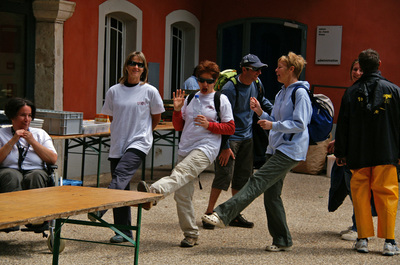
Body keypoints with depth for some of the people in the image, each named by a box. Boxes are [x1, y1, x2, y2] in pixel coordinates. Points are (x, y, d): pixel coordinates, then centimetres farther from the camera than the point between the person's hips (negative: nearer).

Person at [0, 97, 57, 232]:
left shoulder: (40, 134, 19)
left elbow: (53, 159, 4)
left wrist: (32, 141, -1)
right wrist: (13, 141, -5)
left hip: (35, 172, 1)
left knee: (36, 175, -35)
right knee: (11, 175, -37)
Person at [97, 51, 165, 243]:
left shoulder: (150, 91, 0)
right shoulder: (114, 91, 6)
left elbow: (156, 117, 12)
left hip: (139, 143, -3)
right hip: (117, 144, 3)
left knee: (120, 175, -27)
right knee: (122, 188, 5)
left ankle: (100, 208, -40)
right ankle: (123, 231, 9)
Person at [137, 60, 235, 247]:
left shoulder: (221, 100, 6)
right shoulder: (190, 98, 19)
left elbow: (230, 128, 3)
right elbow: (179, 127, 20)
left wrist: (209, 125, -10)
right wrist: (177, 110, 3)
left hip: (205, 149, -6)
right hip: (185, 149, 6)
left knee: (181, 173, -33)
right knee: (182, 195, 1)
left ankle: (154, 190, -59)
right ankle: (191, 234, 10)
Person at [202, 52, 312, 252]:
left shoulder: (300, 93, -9)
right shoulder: (281, 93, 20)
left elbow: (300, 124, -16)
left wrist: (273, 125, -19)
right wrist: (261, 113, 7)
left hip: (290, 150, -10)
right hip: (277, 149, 10)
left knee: (258, 182, -18)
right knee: (271, 193, 6)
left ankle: (223, 214, -28)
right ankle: (282, 240, 13)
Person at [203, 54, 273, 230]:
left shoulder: (256, 84, 2)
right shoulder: (230, 88, -20)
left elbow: (262, 101, 26)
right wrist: (225, 146, -19)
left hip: (247, 137, 7)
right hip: (230, 137, -7)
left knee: (243, 177, 8)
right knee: (224, 176, -10)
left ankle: (235, 215, 16)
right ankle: (209, 213, 0)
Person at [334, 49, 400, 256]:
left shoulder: (351, 92, -1)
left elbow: (342, 125, 1)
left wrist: (340, 153, 9)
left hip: (358, 156, 1)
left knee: (360, 195, 9)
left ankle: (363, 239, 9)